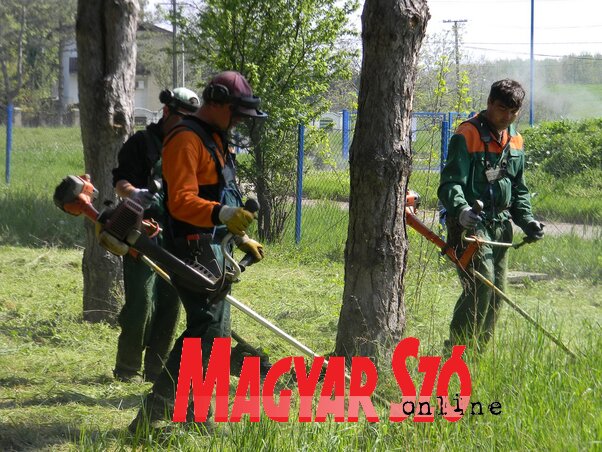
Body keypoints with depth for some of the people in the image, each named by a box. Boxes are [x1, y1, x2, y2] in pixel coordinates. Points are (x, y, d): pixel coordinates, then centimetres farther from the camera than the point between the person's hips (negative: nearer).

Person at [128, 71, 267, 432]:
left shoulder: (216, 140, 19)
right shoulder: (187, 140, -15)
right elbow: (182, 202, -24)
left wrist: (243, 238, 26)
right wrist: (223, 214, -39)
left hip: (213, 250, 11)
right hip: (193, 251, -11)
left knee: (215, 332, 14)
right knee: (207, 329, -16)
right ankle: (152, 415, -17)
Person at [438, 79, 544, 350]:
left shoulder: (515, 141, 14)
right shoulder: (467, 135, -10)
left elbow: (519, 189, 23)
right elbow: (450, 183, -17)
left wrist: (526, 220, 7)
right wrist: (461, 210, -37)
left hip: (500, 226, 8)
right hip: (471, 224, -8)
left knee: (497, 292, 8)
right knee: (481, 286, -18)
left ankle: (478, 351, 18)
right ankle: (456, 350, -11)